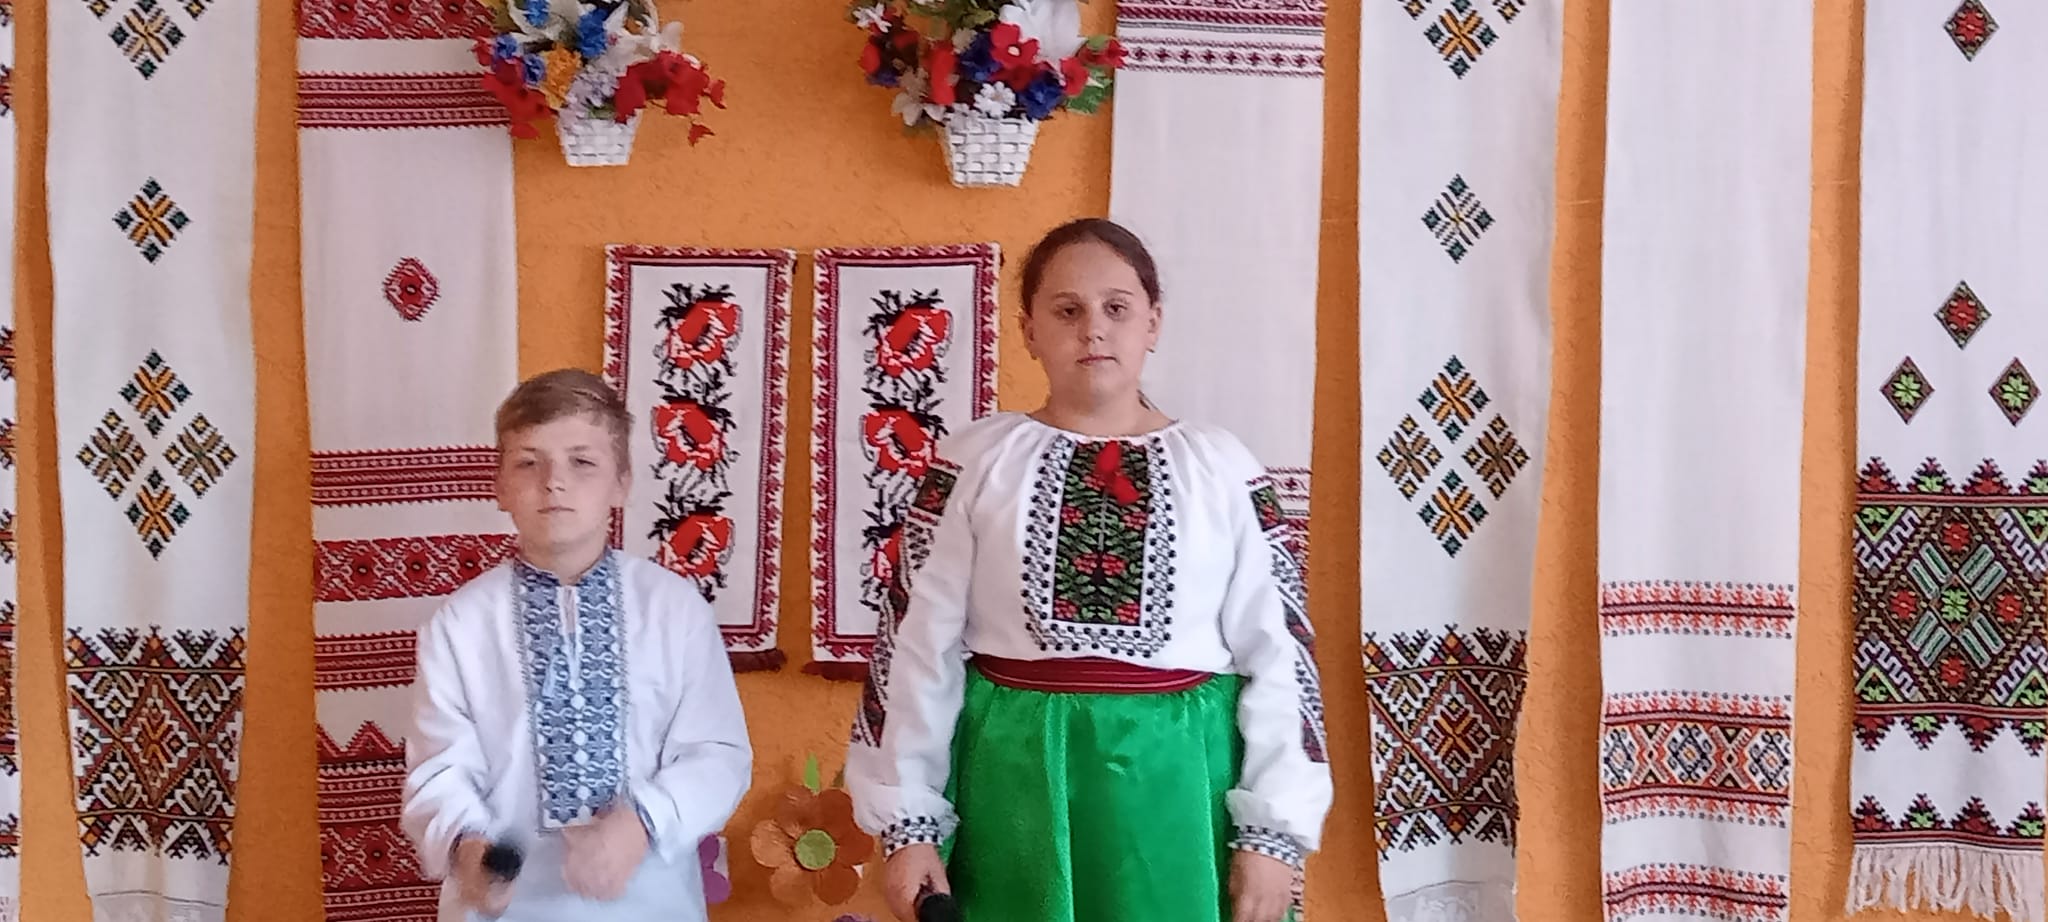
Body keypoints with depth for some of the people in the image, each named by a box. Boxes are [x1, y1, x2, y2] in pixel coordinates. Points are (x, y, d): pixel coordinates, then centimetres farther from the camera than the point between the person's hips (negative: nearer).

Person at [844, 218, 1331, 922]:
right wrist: (907, 824, -2)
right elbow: (919, 643, 1)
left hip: (1179, 783, 0)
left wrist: (1273, 828, -4)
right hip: (1013, 780, 0)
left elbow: (1276, 649, 1)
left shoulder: (1220, 466, 3)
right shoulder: (975, 461, 2)